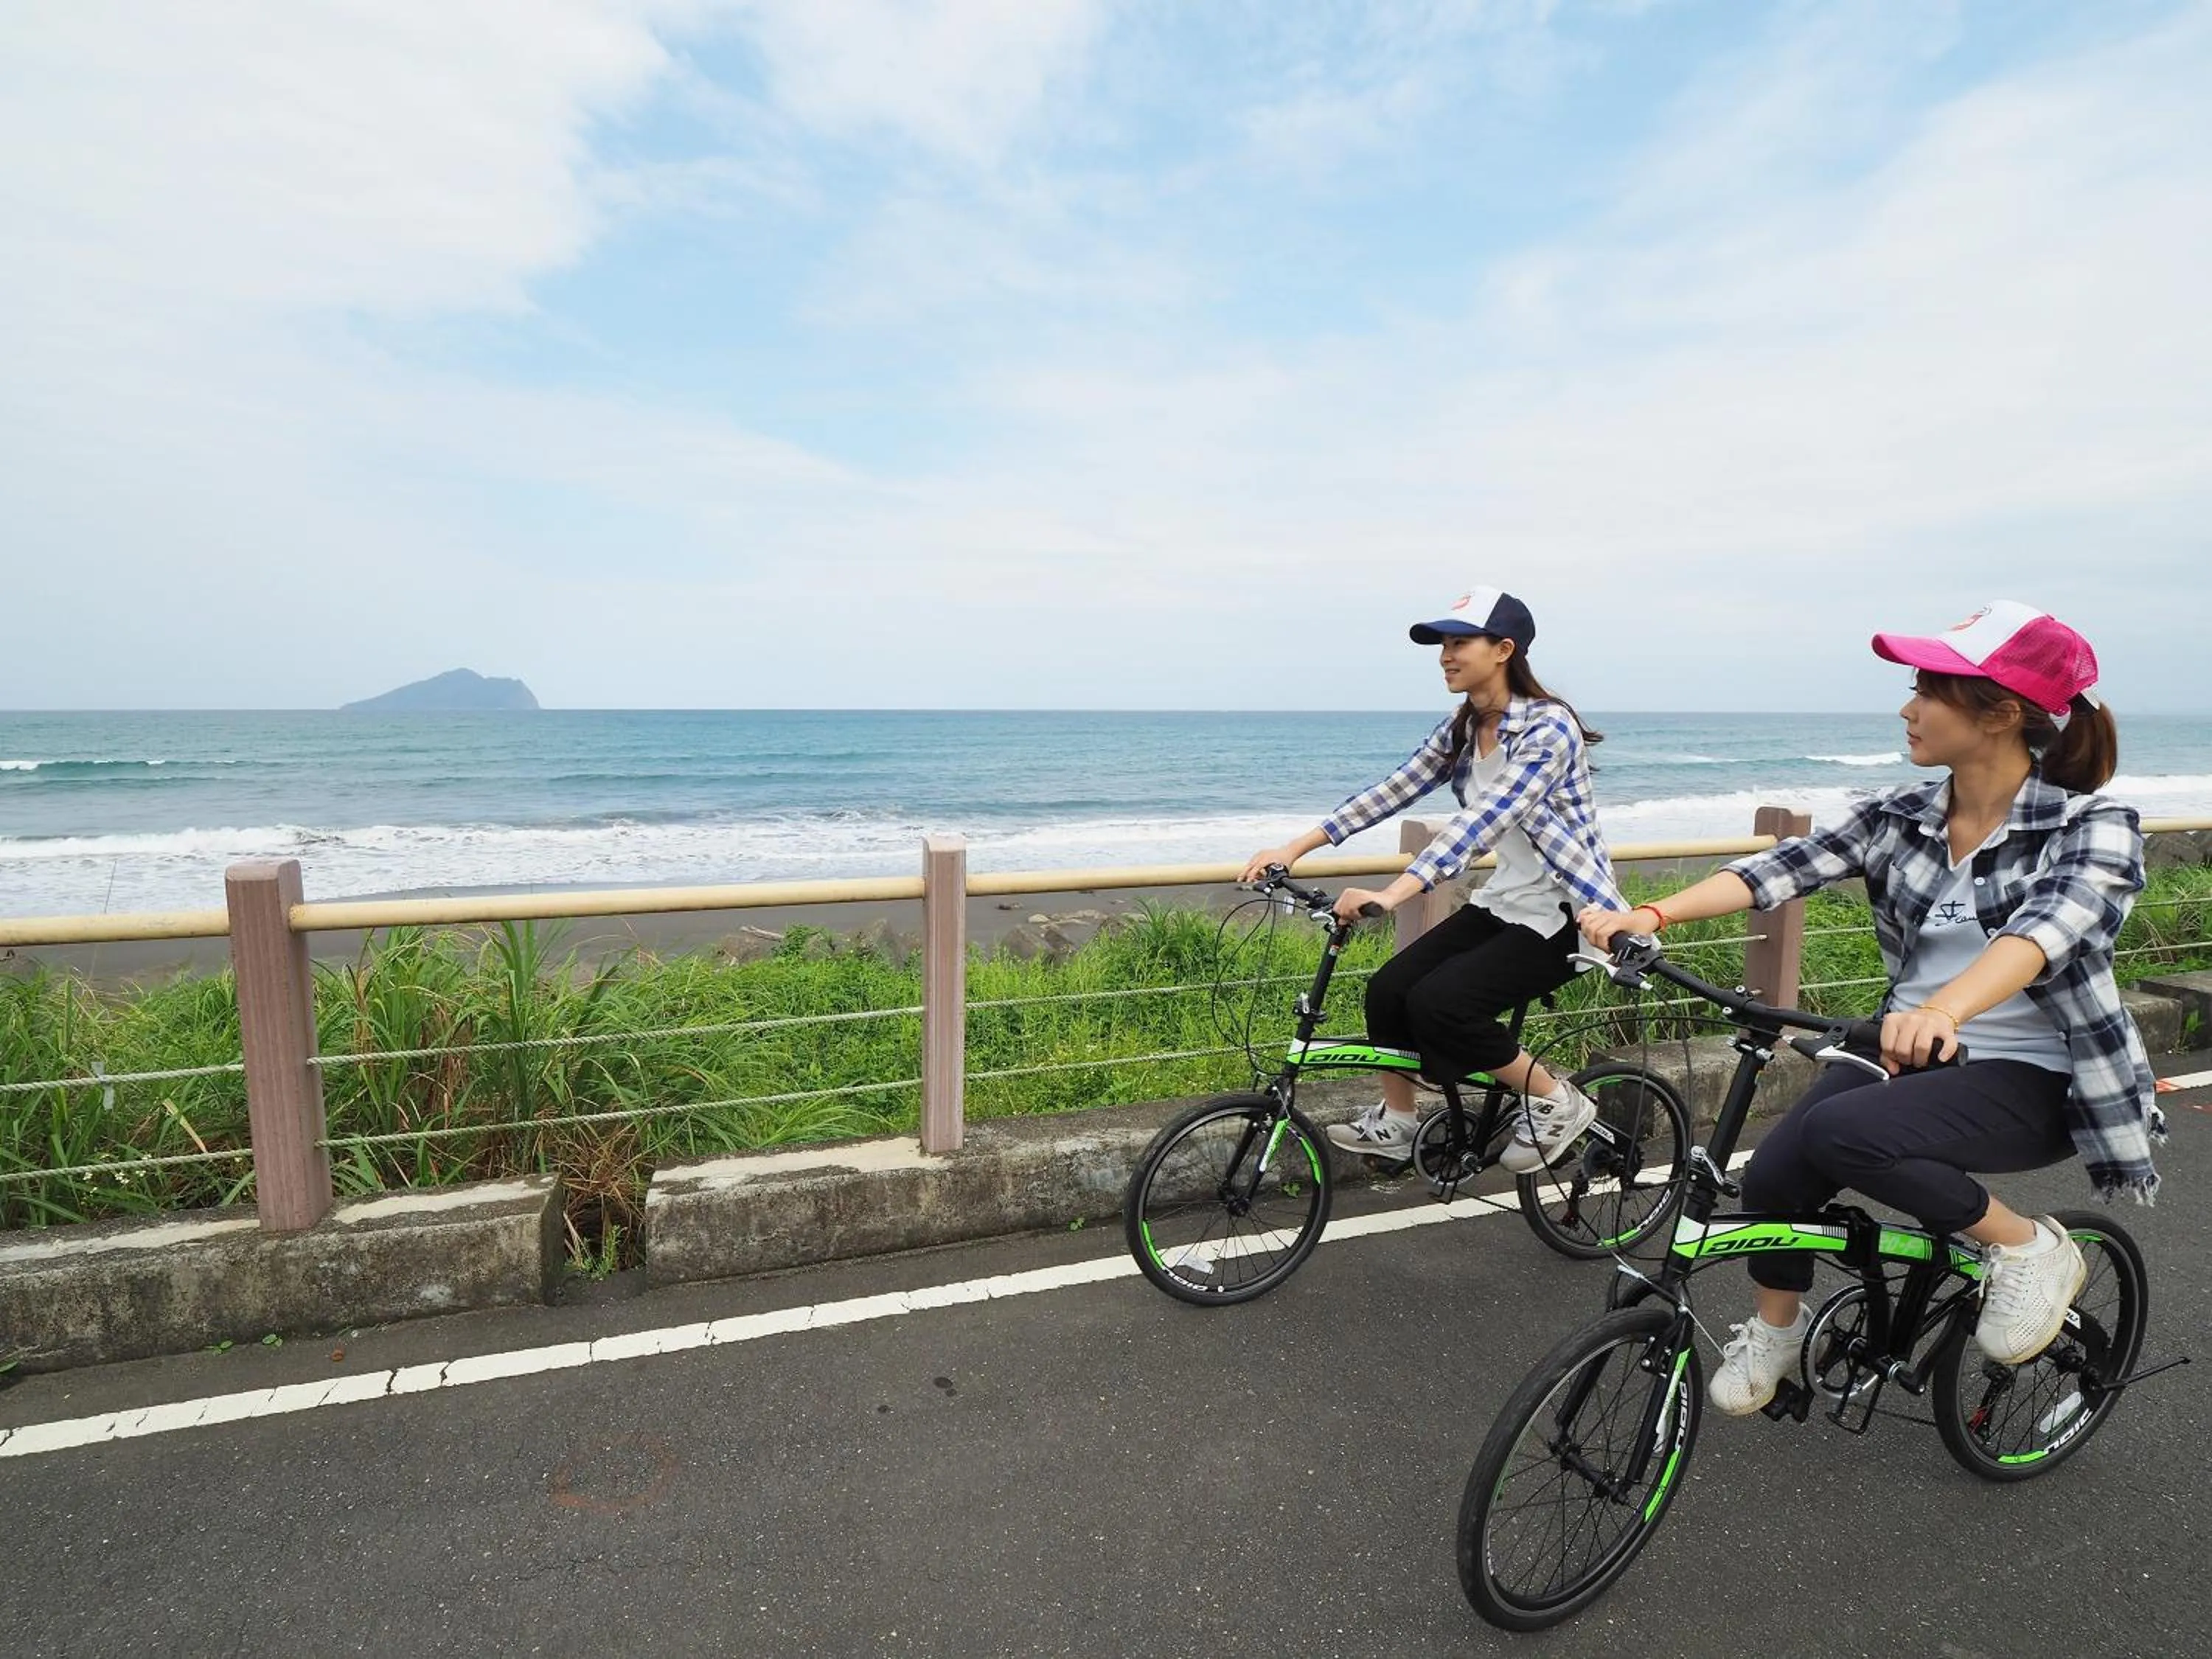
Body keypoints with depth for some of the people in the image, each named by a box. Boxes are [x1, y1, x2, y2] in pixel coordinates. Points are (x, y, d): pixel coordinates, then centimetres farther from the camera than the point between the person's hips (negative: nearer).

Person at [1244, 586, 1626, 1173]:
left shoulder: (1549, 727, -23)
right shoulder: (1460, 728, 2)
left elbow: (1483, 821, -35)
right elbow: (1392, 791, -2)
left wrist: (1390, 895, -46)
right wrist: (1293, 848, -10)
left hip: (1565, 914, -7)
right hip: (1503, 902, 8)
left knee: (1438, 1004, -21)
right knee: (1388, 990, -5)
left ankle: (1558, 1102, 2)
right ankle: (1396, 1120, 18)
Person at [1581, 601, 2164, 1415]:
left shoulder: (2093, 827, -13)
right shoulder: (1901, 815, 0)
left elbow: (2045, 927, -33)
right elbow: (1786, 867, -13)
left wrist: (1943, 1011, -54)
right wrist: (1653, 913, -30)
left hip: (2026, 1077, -5)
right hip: (1906, 1046, 5)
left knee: (1839, 1133, -31)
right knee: (1773, 1174, -14)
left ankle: (2028, 1249, -3)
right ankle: (1773, 1331, 17)